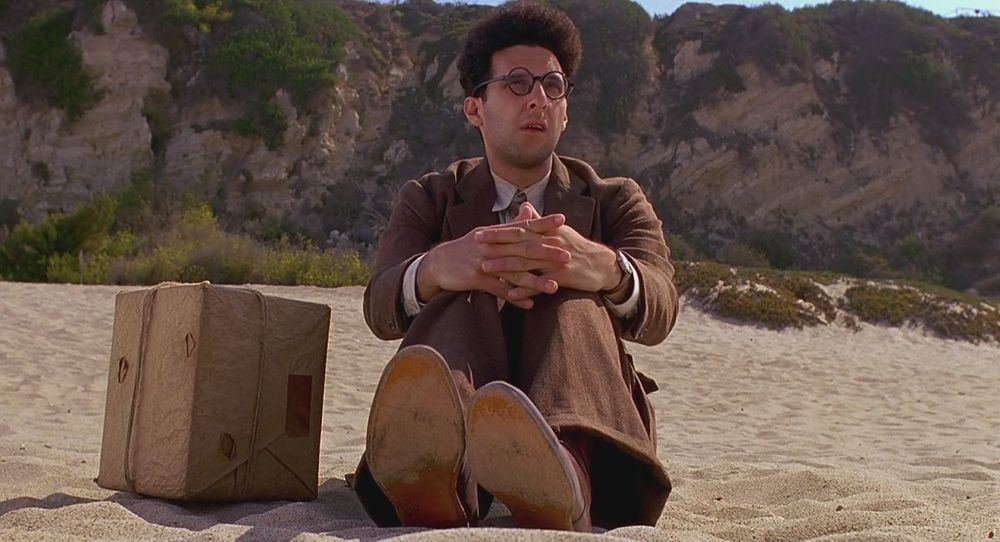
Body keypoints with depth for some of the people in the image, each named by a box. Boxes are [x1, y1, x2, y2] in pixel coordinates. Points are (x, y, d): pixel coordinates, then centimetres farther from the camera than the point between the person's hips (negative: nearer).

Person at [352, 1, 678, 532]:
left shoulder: (616, 201, 12)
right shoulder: (428, 199, 13)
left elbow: (658, 310, -9)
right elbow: (380, 306, -9)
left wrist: (604, 268, -36)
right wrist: (439, 267, -34)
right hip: (460, 426, 0)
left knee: (572, 296, -27)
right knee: (466, 293, -26)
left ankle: (561, 485, -60)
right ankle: (433, 475, -59)